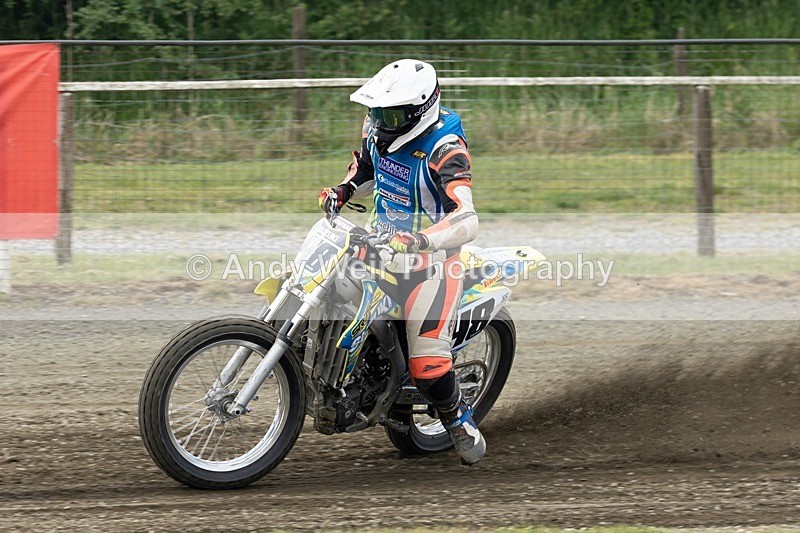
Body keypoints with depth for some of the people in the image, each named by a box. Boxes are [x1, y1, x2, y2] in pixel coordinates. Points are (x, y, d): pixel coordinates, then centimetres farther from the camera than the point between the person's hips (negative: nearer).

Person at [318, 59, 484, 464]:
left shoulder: (444, 150, -25)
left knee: (428, 365, -18)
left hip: (430, 258, -8)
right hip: (380, 241, 8)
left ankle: (458, 419, 13)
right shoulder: (378, 131, -2)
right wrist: (343, 191, 3)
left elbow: (467, 220, -36)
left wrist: (421, 240, -52)